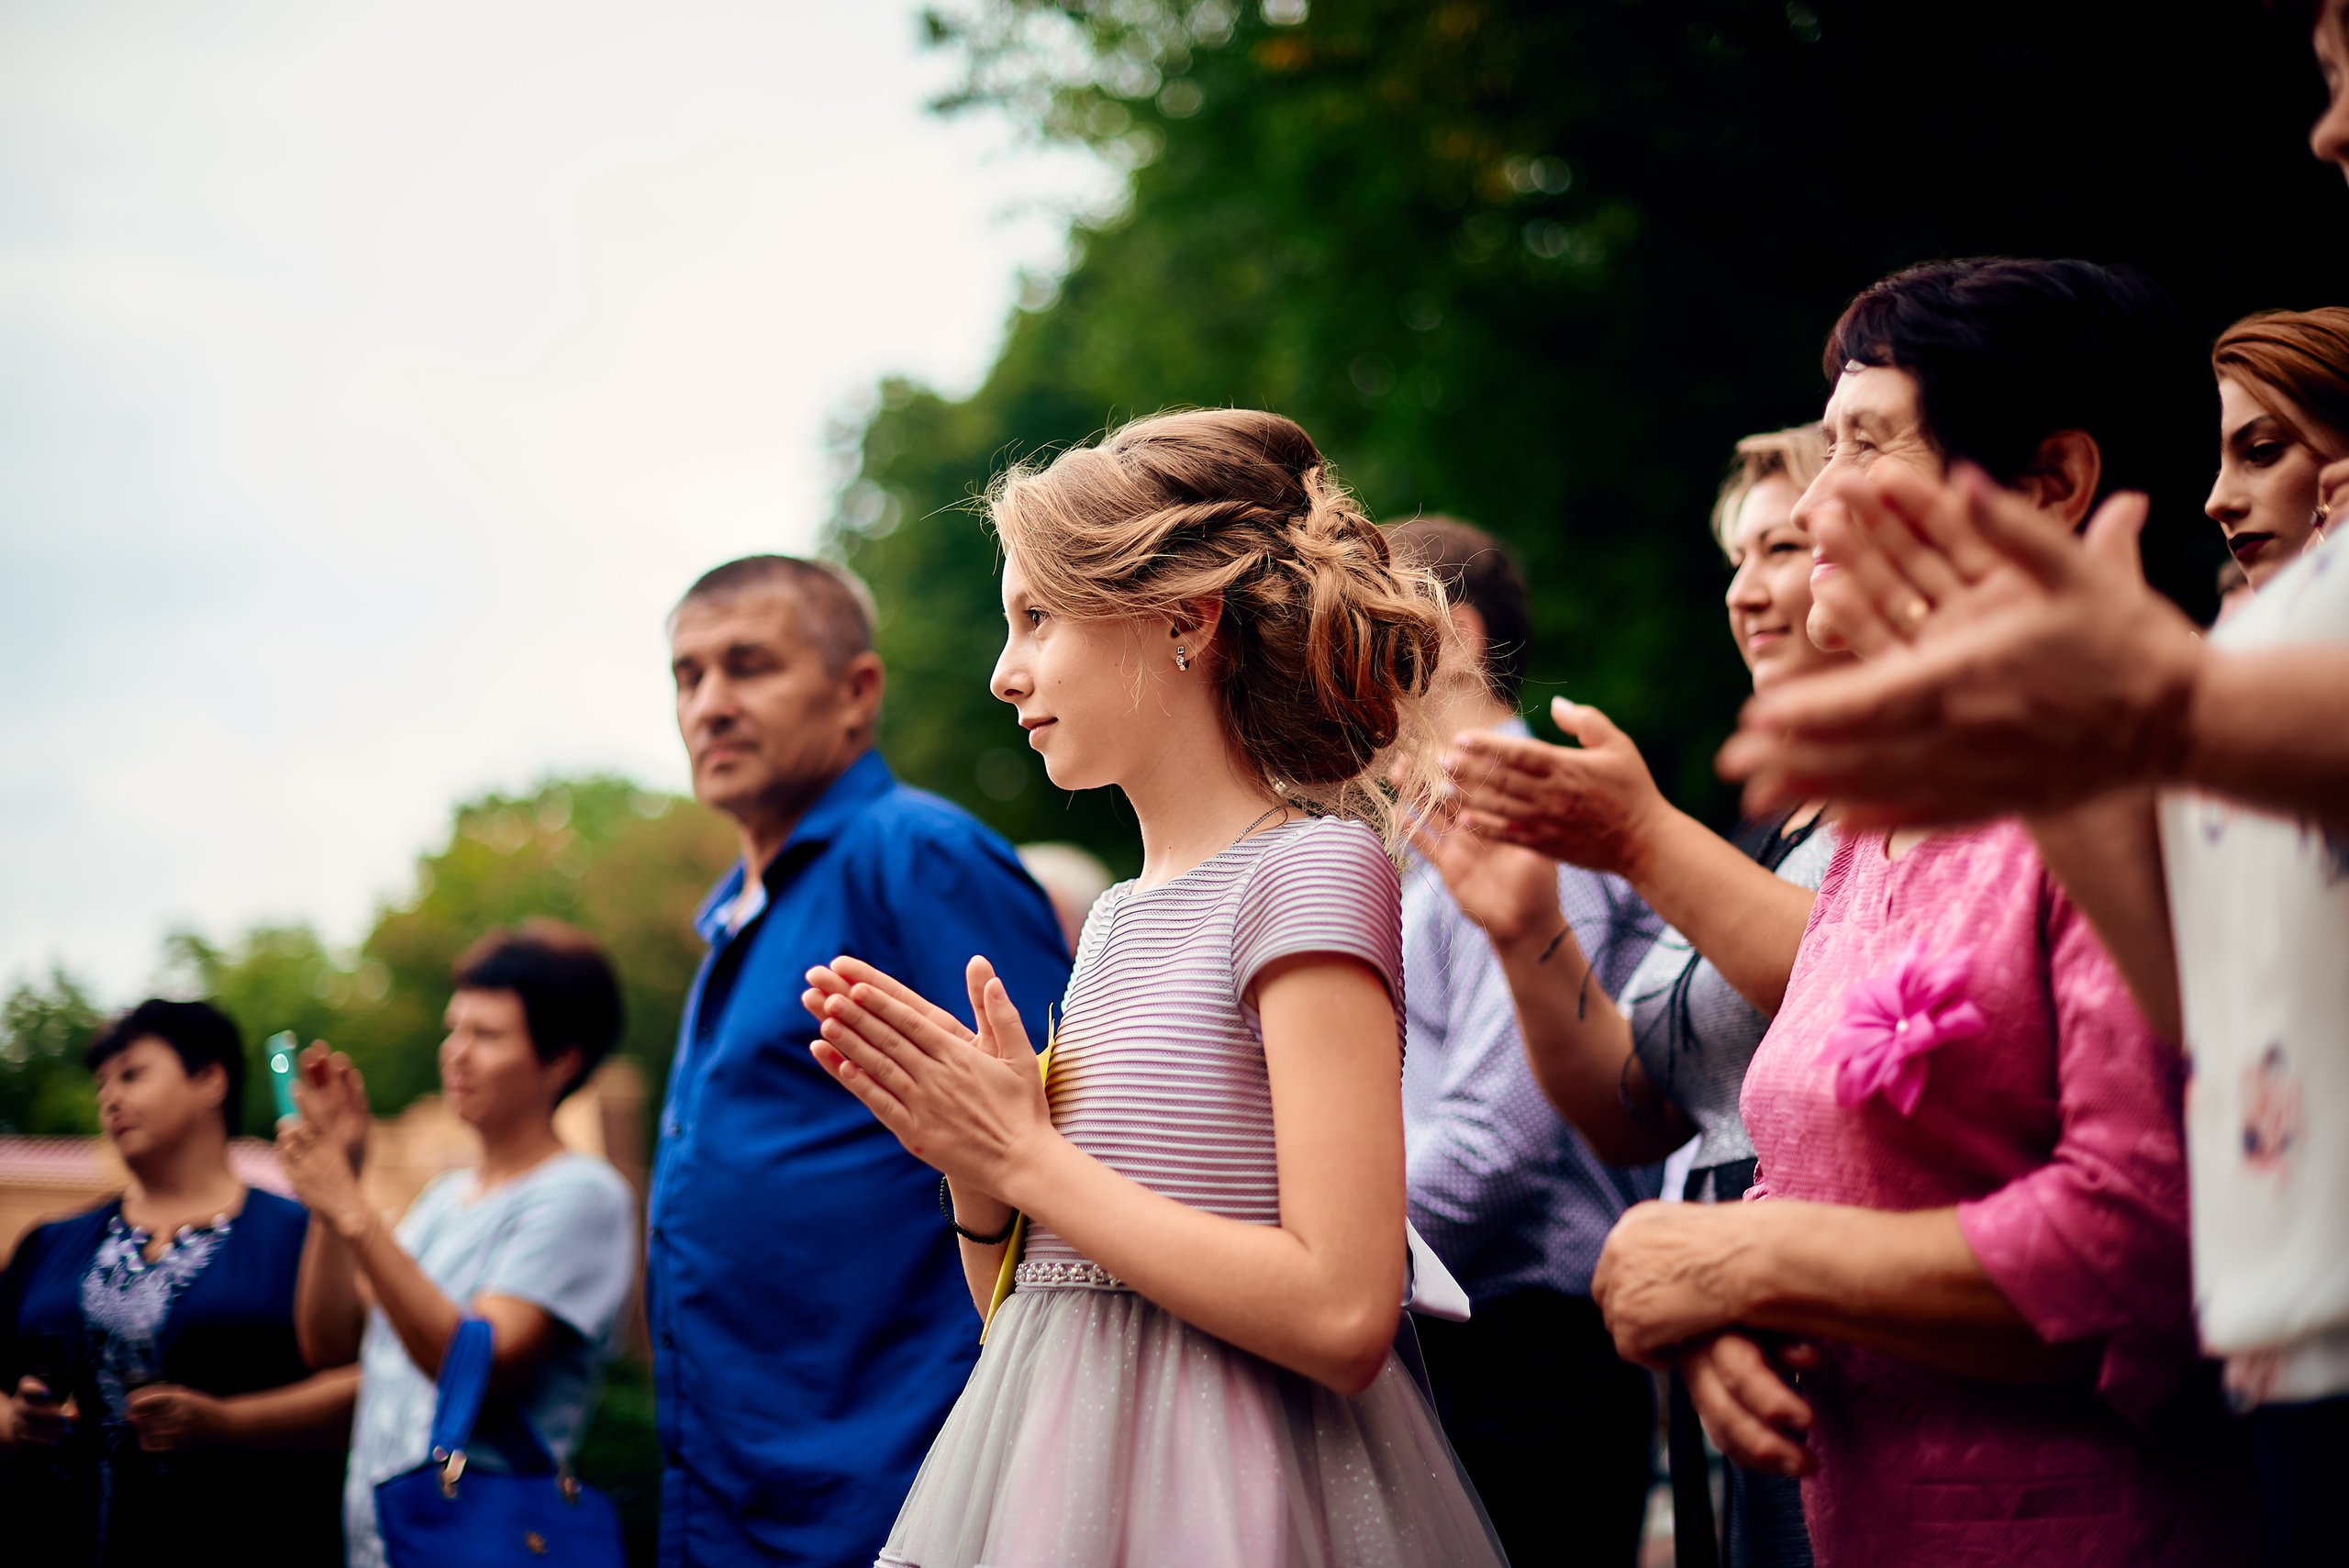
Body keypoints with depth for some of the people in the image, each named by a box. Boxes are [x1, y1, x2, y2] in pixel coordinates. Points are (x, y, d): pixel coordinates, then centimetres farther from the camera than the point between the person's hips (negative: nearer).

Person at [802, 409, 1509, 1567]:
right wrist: (970, 1160, -4)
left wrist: (1026, 1157, -14)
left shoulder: (1312, 867, -11)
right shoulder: (1116, 918, 12)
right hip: (1058, 1468, 7)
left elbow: (1342, 1315, -21)